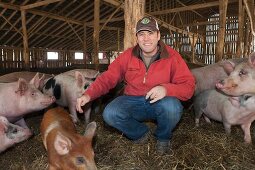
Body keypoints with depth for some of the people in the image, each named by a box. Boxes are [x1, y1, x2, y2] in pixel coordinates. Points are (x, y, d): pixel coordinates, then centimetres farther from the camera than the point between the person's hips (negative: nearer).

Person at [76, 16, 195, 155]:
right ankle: (142, 133, 7)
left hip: (160, 103, -1)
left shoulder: (172, 56, -10)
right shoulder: (128, 56, -3)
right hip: (133, 102, 2)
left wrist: (166, 89, -35)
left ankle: (163, 137, 1)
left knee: (172, 106, -35)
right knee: (110, 113, -24)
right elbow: (107, 78, -5)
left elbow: (188, 86, -14)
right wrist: (88, 95, -22)